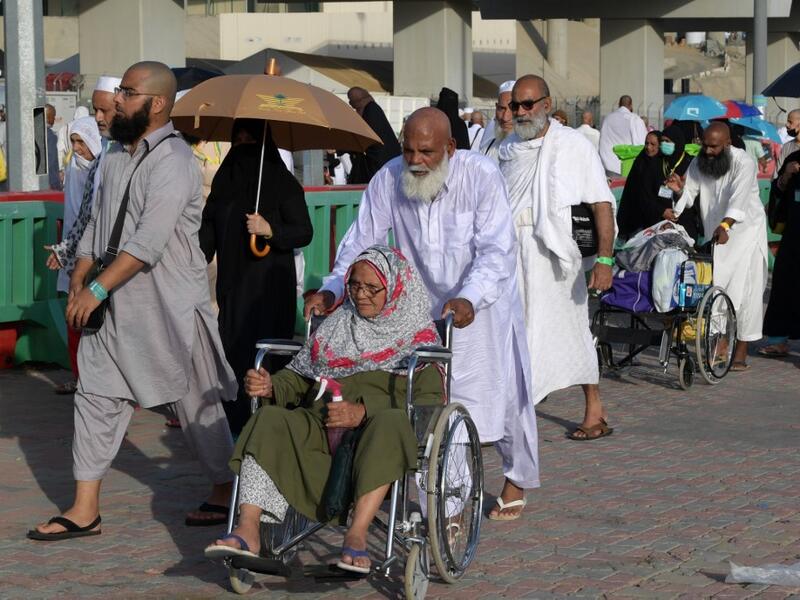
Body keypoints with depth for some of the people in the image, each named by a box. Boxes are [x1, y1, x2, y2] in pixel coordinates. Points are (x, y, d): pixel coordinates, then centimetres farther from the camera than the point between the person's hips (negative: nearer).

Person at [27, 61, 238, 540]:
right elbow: (98, 224, 17)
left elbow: (148, 242, -23)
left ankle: (225, 494, 21)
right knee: (97, 398, 5)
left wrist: (98, 289, -23)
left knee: (197, 403, 4)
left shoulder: (173, 161, -16)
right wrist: (78, 281, 5)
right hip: (115, 308, 8)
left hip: (170, 309, -8)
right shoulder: (116, 156, 11)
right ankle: (85, 510, 8)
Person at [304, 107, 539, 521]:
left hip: (482, 305, -2)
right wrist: (331, 290, -25)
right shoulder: (388, 180, -14)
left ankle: (517, 480, 31)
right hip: (422, 307, 2)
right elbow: (361, 242, -9)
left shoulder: (481, 175, -22)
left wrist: (469, 298, -43)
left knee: (501, 393, 7)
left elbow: (496, 248, -27)